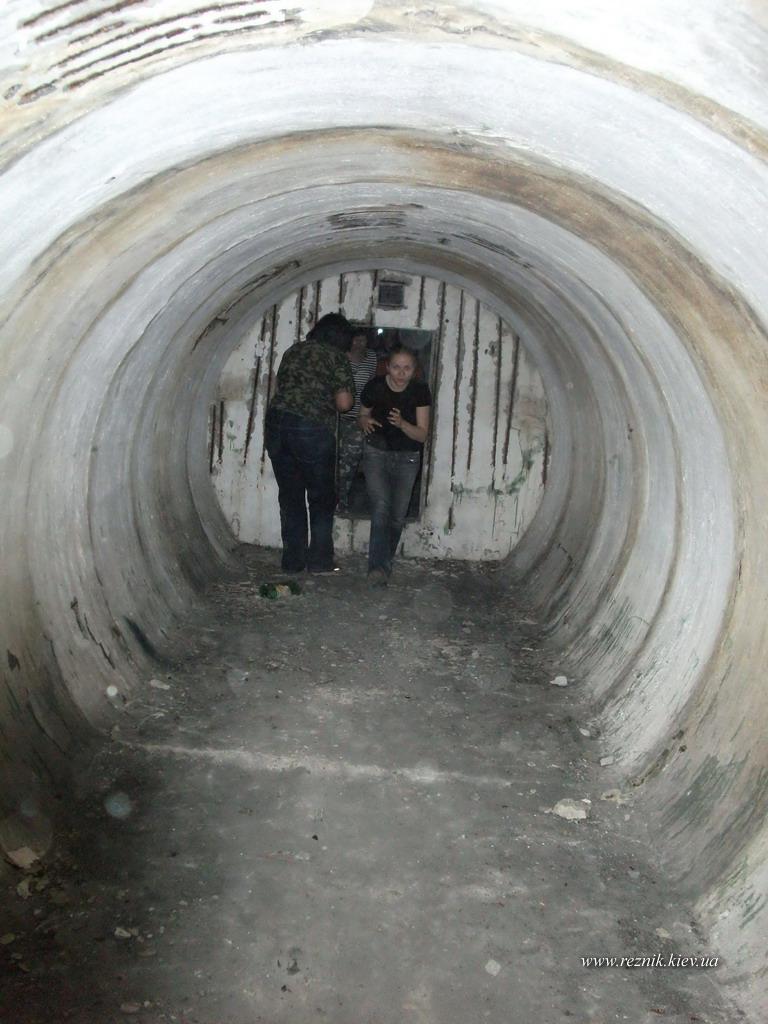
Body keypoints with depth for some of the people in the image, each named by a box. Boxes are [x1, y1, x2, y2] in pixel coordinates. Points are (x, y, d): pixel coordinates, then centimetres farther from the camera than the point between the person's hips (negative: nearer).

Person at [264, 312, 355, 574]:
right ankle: (319, 561, 11)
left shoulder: (293, 350, 16)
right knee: (321, 499, 10)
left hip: (276, 423, 5)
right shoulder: (336, 357, 0)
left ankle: (292, 561, 17)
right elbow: (344, 403, -8)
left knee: (289, 497, 13)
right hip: (312, 429, -5)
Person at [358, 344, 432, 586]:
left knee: (397, 516, 4)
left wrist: (402, 423, -28)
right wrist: (365, 422, -16)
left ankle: (383, 563, 23)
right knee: (381, 508, -18)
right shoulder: (375, 387, -11)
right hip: (376, 453, -1)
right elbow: (362, 415, 8)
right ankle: (379, 567, -23)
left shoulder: (420, 391, -10)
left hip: (407, 458, 2)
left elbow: (422, 435, -9)